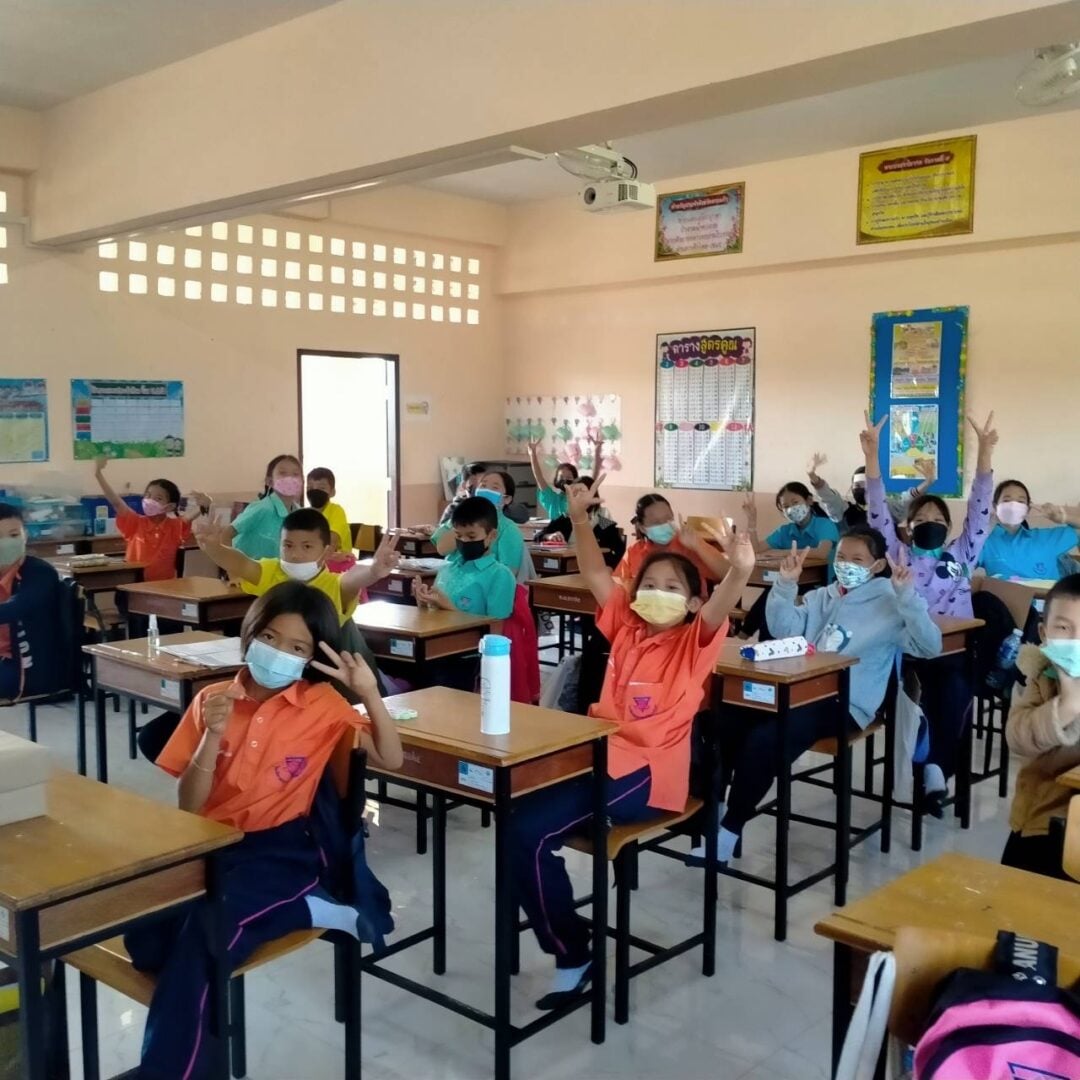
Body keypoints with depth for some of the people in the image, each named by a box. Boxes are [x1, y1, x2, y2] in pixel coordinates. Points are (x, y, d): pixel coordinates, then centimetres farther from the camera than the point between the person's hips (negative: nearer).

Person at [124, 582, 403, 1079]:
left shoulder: (322, 702, 0)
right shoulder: (212, 699, 5)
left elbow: (390, 758, -2)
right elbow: (187, 806, 3)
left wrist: (370, 692, -15)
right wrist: (213, 735, -14)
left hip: (280, 851, -4)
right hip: (209, 846, 4)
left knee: (201, 934, -31)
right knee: (146, 941, -24)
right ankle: (305, 912, -12)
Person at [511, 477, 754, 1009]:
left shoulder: (693, 642, -2)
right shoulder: (626, 626, 13)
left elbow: (720, 607, -22)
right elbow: (596, 575, 7)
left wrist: (740, 571, -43)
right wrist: (580, 518, -7)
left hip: (646, 771, -6)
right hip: (601, 754, 6)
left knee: (530, 832, -20)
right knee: (518, 814, -12)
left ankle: (574, 952, -1)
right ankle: (568, 945, 4)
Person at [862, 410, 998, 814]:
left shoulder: (961, 554, 21)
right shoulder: (899, 555, 18)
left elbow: (979, 508, 11)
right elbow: (878, 512, 7)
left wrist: (984, 451, 0)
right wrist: (872, 454, -5)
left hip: (956, 650, 1)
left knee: (955, 692, -27)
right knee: (925, 694, -28)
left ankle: (935, 770, -19)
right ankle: (936, 771, -18)